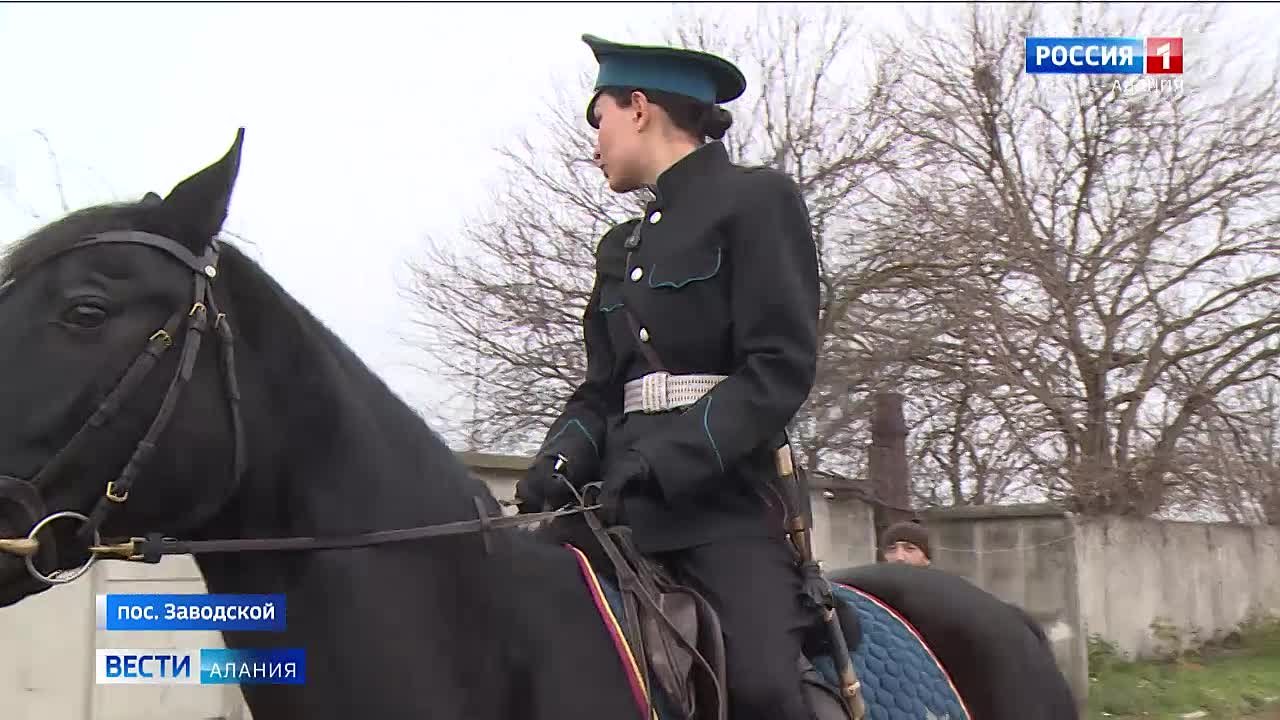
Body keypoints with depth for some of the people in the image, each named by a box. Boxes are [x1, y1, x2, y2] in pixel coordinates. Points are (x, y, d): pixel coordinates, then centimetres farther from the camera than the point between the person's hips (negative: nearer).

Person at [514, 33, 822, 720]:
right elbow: (601, 389, 18)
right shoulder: (621, 244, 22)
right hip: (625, 501, 7)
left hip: (725, 489, -6)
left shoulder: (757, 199, 1)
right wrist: (562, 458, -4)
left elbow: (780, 368, -9)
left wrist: (665, 461, -18)